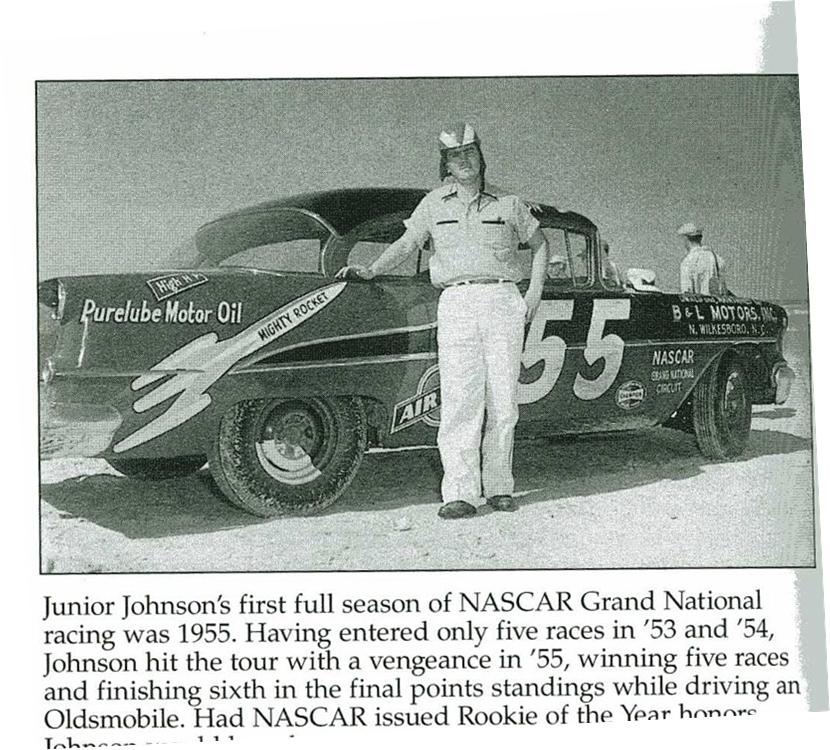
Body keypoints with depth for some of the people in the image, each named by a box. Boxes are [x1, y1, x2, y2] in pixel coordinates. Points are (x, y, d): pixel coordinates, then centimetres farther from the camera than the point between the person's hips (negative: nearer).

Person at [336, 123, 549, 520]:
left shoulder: (508, 203, 12)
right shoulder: (434, 204, 14)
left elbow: (539, 244, 22)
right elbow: (405, 245, 15)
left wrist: (535, 292, 10)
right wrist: (371, 270, -1)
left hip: (504, 301, 1)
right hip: (456, 304, 0)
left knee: (503, 402, -1)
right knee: (460, 401, -11)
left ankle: (499, 487, 9)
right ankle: (459, 494, -13)